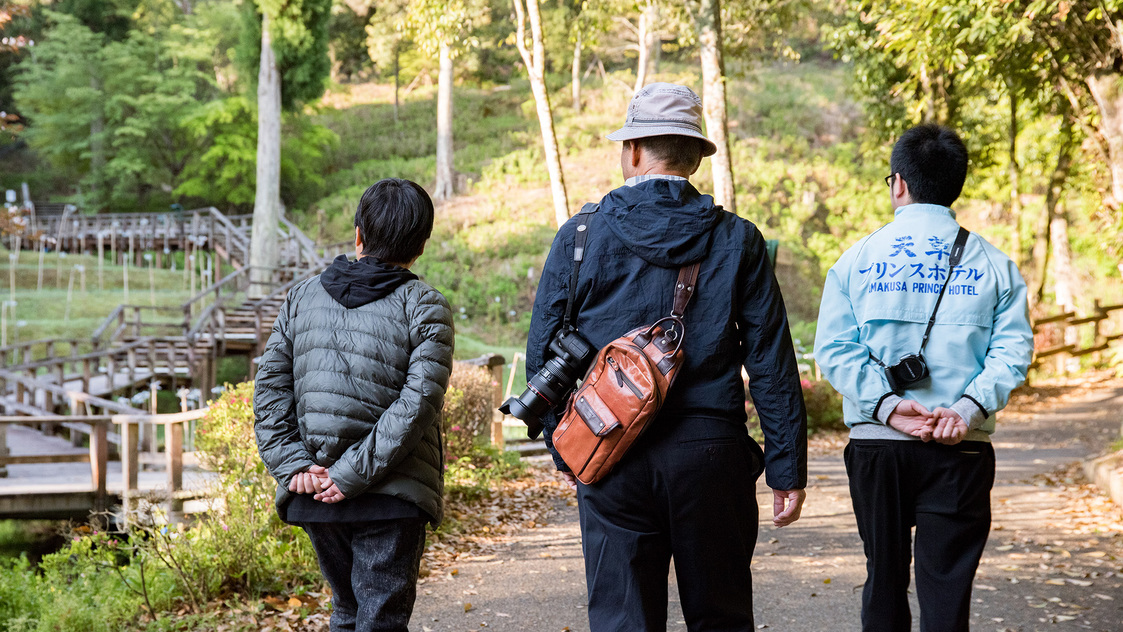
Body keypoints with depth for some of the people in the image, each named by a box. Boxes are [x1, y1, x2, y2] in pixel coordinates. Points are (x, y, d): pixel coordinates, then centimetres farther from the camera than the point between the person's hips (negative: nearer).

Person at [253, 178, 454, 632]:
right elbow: (416, 403, -15)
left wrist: (293, 466, -2)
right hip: (391, 496, -4)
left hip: (311, 495, 4)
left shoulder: (301, 297, 7)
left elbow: (269, 392, 2)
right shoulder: (425, 308, -4)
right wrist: (353, 475, -14)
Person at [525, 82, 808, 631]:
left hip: (612, 460, 0)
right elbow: (771, 364, -1)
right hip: (711, 452, 0)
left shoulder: (580, 236, 0)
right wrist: (788, 469, 4)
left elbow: (541, 354, 3)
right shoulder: (737, 241, 0)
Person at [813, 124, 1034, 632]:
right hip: (963, 450, 0)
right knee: (947, 583, 1)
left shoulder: (856, 259, 2)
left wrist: (885, 404, -12)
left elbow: (834, 349, -7)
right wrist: (968, 407, -14)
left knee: (884, 576, 14)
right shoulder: (993, 264, 3)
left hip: (876, 442, 1)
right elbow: (1012, 348, -7)